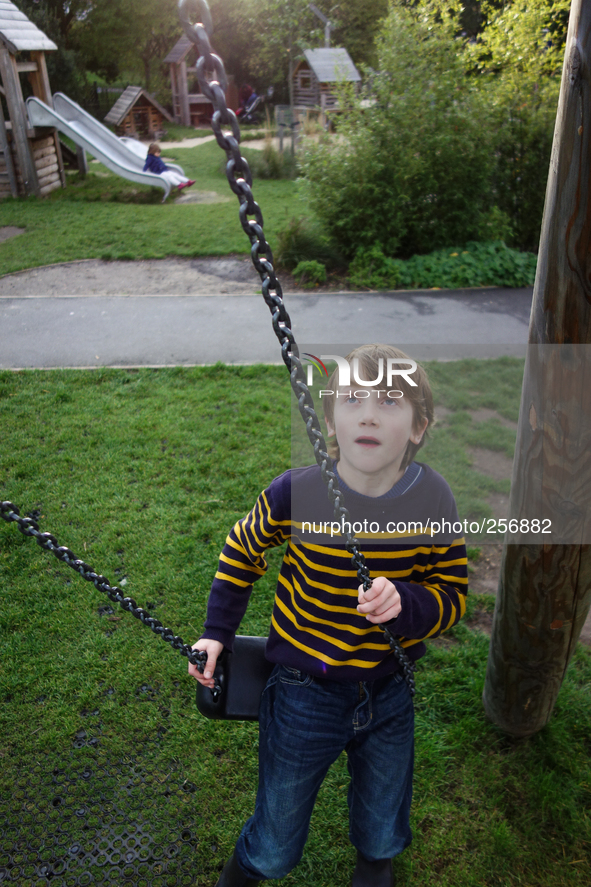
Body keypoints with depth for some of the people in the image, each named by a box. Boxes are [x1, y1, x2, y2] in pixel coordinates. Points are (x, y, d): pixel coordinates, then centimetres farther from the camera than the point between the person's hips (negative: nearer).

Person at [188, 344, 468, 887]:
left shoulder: (432, 500, -17)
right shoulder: (296, 494, -23)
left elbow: (452, 596, -6)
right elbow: (243, 552, -1)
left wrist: (404, 603, -27)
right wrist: (216, 634, -2)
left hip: (388, 695, 2)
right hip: (305, 695, -2)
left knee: (384, 837, 26)